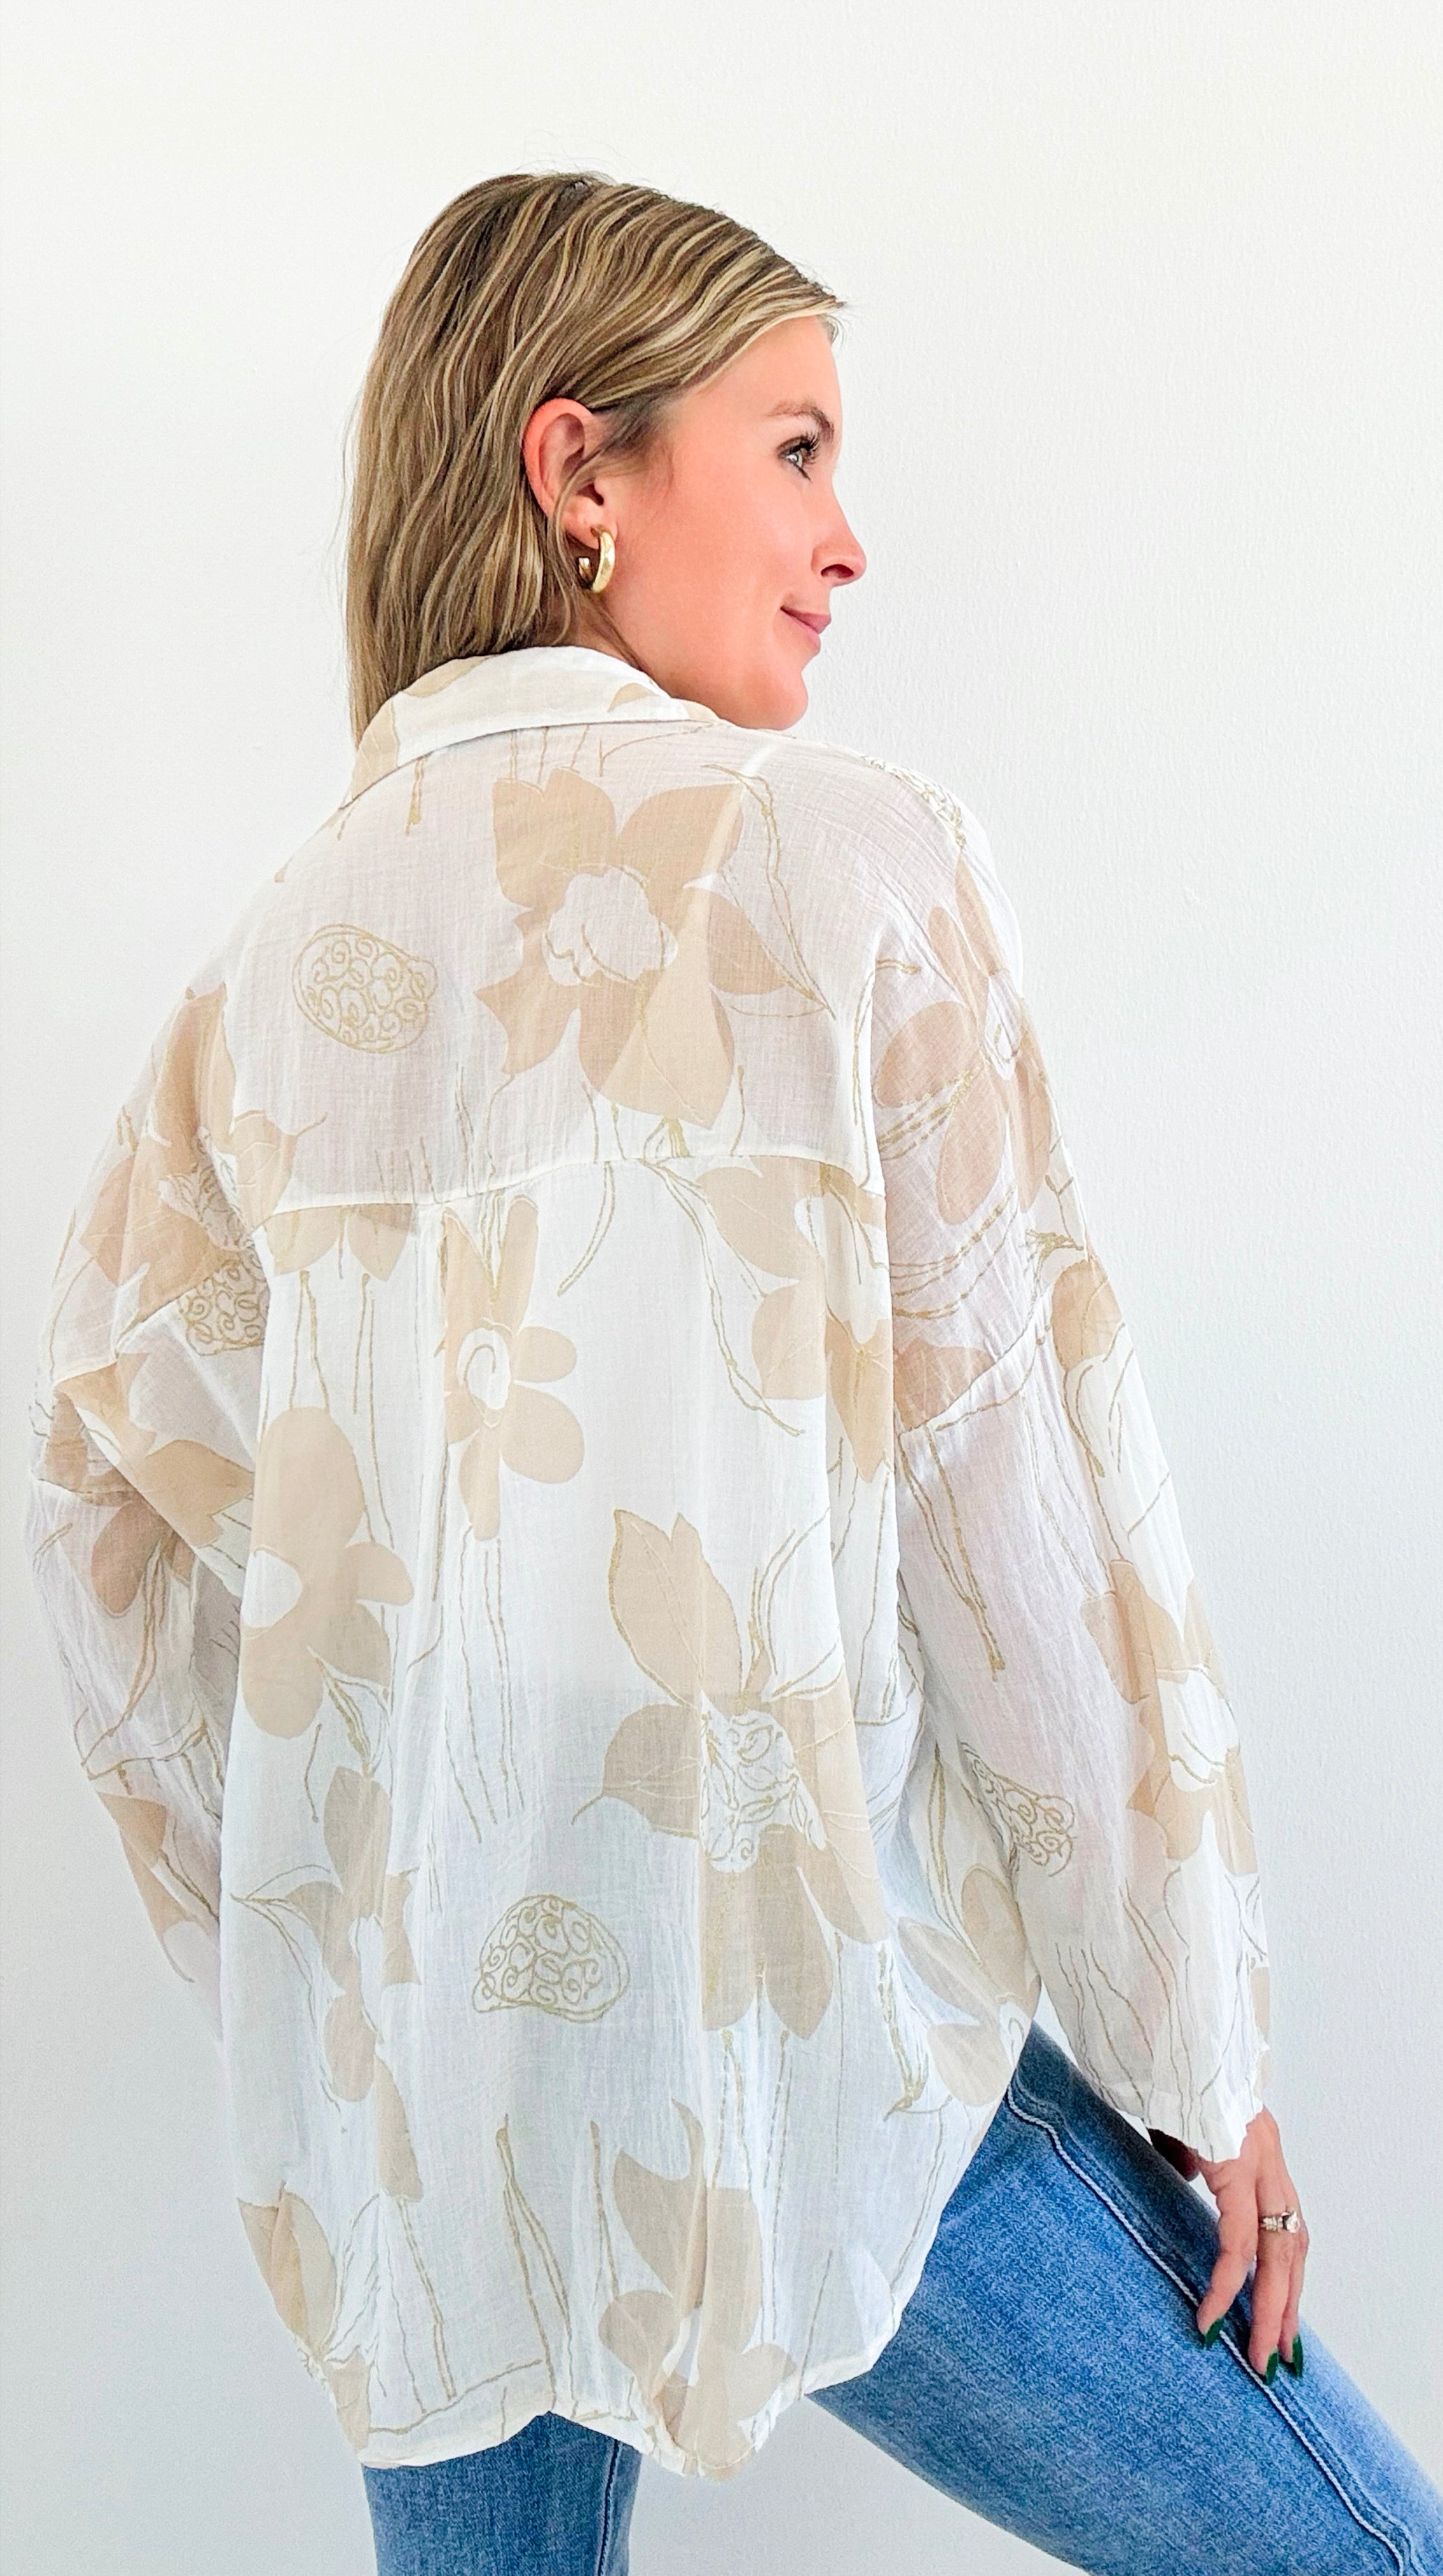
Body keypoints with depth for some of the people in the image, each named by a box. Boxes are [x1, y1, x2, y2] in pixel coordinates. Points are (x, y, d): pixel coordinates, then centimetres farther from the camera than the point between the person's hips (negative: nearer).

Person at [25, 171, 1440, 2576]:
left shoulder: (283, 947, 4)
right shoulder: (844, 861, -10)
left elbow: (109, 1489, 6)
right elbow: (1024, 1499, -12)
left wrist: (282, 1949, 17)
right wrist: (1193, 2040, -2)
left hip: (396, 2059, 6)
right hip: (782, 2023, -5)